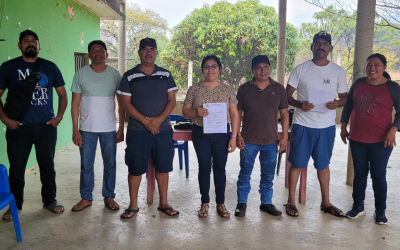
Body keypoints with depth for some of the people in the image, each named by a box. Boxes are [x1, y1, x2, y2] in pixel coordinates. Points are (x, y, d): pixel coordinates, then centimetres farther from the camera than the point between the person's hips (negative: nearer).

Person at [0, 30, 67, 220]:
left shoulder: (50, 67, 6)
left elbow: (62, 94, 11)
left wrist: (59, 116, -1)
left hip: (46, 126, 1)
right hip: (18, 127, -1)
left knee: (47, 166, 10)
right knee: (17, 168, 8)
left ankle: (50, 200, 26)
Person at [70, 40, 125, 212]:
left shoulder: (115, 74, 1)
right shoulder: (81, 74, 1)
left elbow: (121, 104, 3)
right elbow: (75, 103, 1)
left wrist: (121, 129, -1)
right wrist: (75, 130, -5)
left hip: (109, 129, 0)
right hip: (86, 128, 0)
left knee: (110, 164, 8)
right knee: (86, 165, 7)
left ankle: (109, 197, 23)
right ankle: (86, 198, 22)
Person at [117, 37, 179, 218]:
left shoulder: (166, 75, 6)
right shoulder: (129, 76, 1)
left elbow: (172, 100, 2)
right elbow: (126, 103, -3)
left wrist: (158, 120, -13)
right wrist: (145, 121, -14)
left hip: (163, 130, 2)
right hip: (137, 131, -1)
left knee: (163, 168, 9)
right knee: (135, 169, 5)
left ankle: (164, 203, 23)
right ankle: (133, 205, 19)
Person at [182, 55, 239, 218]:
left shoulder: (227, 90, 2)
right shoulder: (194, 90, 2)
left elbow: (235, 114, 1)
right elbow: (185, 111, 3)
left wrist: (234, 136, -5)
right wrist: (196, 112, -19)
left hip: (222, 134, 0)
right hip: (201, 135, 0)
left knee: (220, 169, 8)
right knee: (204, 168, 8)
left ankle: (220, 203, 22)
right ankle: (205, 203, 22)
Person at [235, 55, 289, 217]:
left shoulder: (279, 89, 3)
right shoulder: (244, 89, -1)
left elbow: (284, 114, 5)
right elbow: (238, 113, 2)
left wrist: (284, 137, 0)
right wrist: (238, 135, -6)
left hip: (271, 141, 2)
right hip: (248, 140, -1)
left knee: (268, 175, 13)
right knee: (245, 173, 8)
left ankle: (266, 202, 29)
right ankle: (242, 202, 23)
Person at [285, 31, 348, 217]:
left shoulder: (338, 72, 4)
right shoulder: (301, 69, -2)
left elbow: (345, 97, 9)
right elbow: (286, 95, 0)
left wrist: (338, 103, -14)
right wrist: (299, 104, -20)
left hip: (326, 126, 2)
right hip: (302, 125, -2)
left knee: (323, 164, 14)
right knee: (297, 163, 5)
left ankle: (326, 202, 28)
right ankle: (291, 201, 19)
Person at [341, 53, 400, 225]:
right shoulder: (358, 84, 5)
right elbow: (348, 105, 13)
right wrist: (343, 127, 10)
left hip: (381, 141, -3)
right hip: (357, 139, 3)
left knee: (378, 175, 5)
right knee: (359, 173, 11)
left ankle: (380, 211, 18)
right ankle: (358, 206, 23)